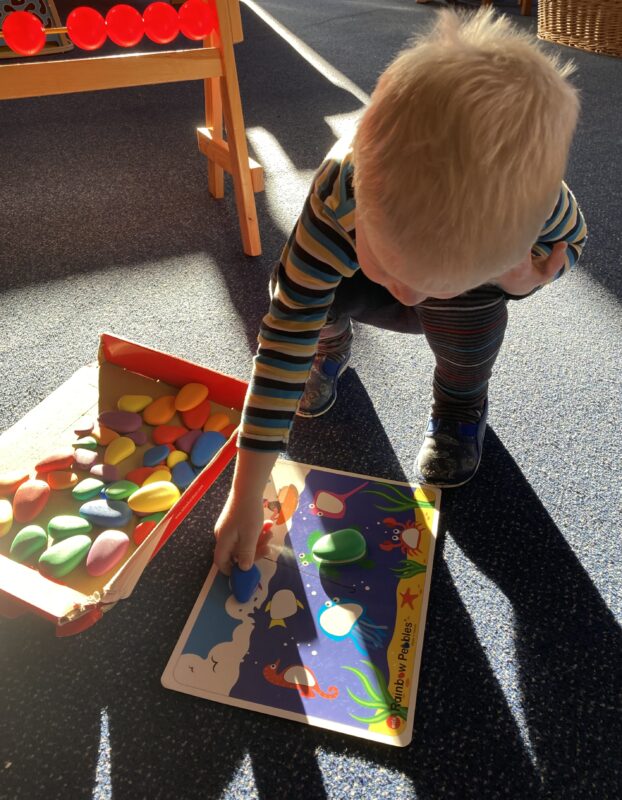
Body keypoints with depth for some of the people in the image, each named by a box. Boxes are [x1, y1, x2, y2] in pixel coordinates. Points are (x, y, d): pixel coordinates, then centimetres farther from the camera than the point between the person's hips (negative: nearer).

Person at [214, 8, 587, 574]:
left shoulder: (534, 192, -37)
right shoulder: (339, 199, -41)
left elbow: (571, 240, -11)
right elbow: (284, 339, -39)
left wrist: (530, 274, -37)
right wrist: (246, 495, -37)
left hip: (467, 302, 0)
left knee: (465, 310, -33)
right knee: (294, 288, -27)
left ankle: (462, 401, 0)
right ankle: (331, 345, 9)